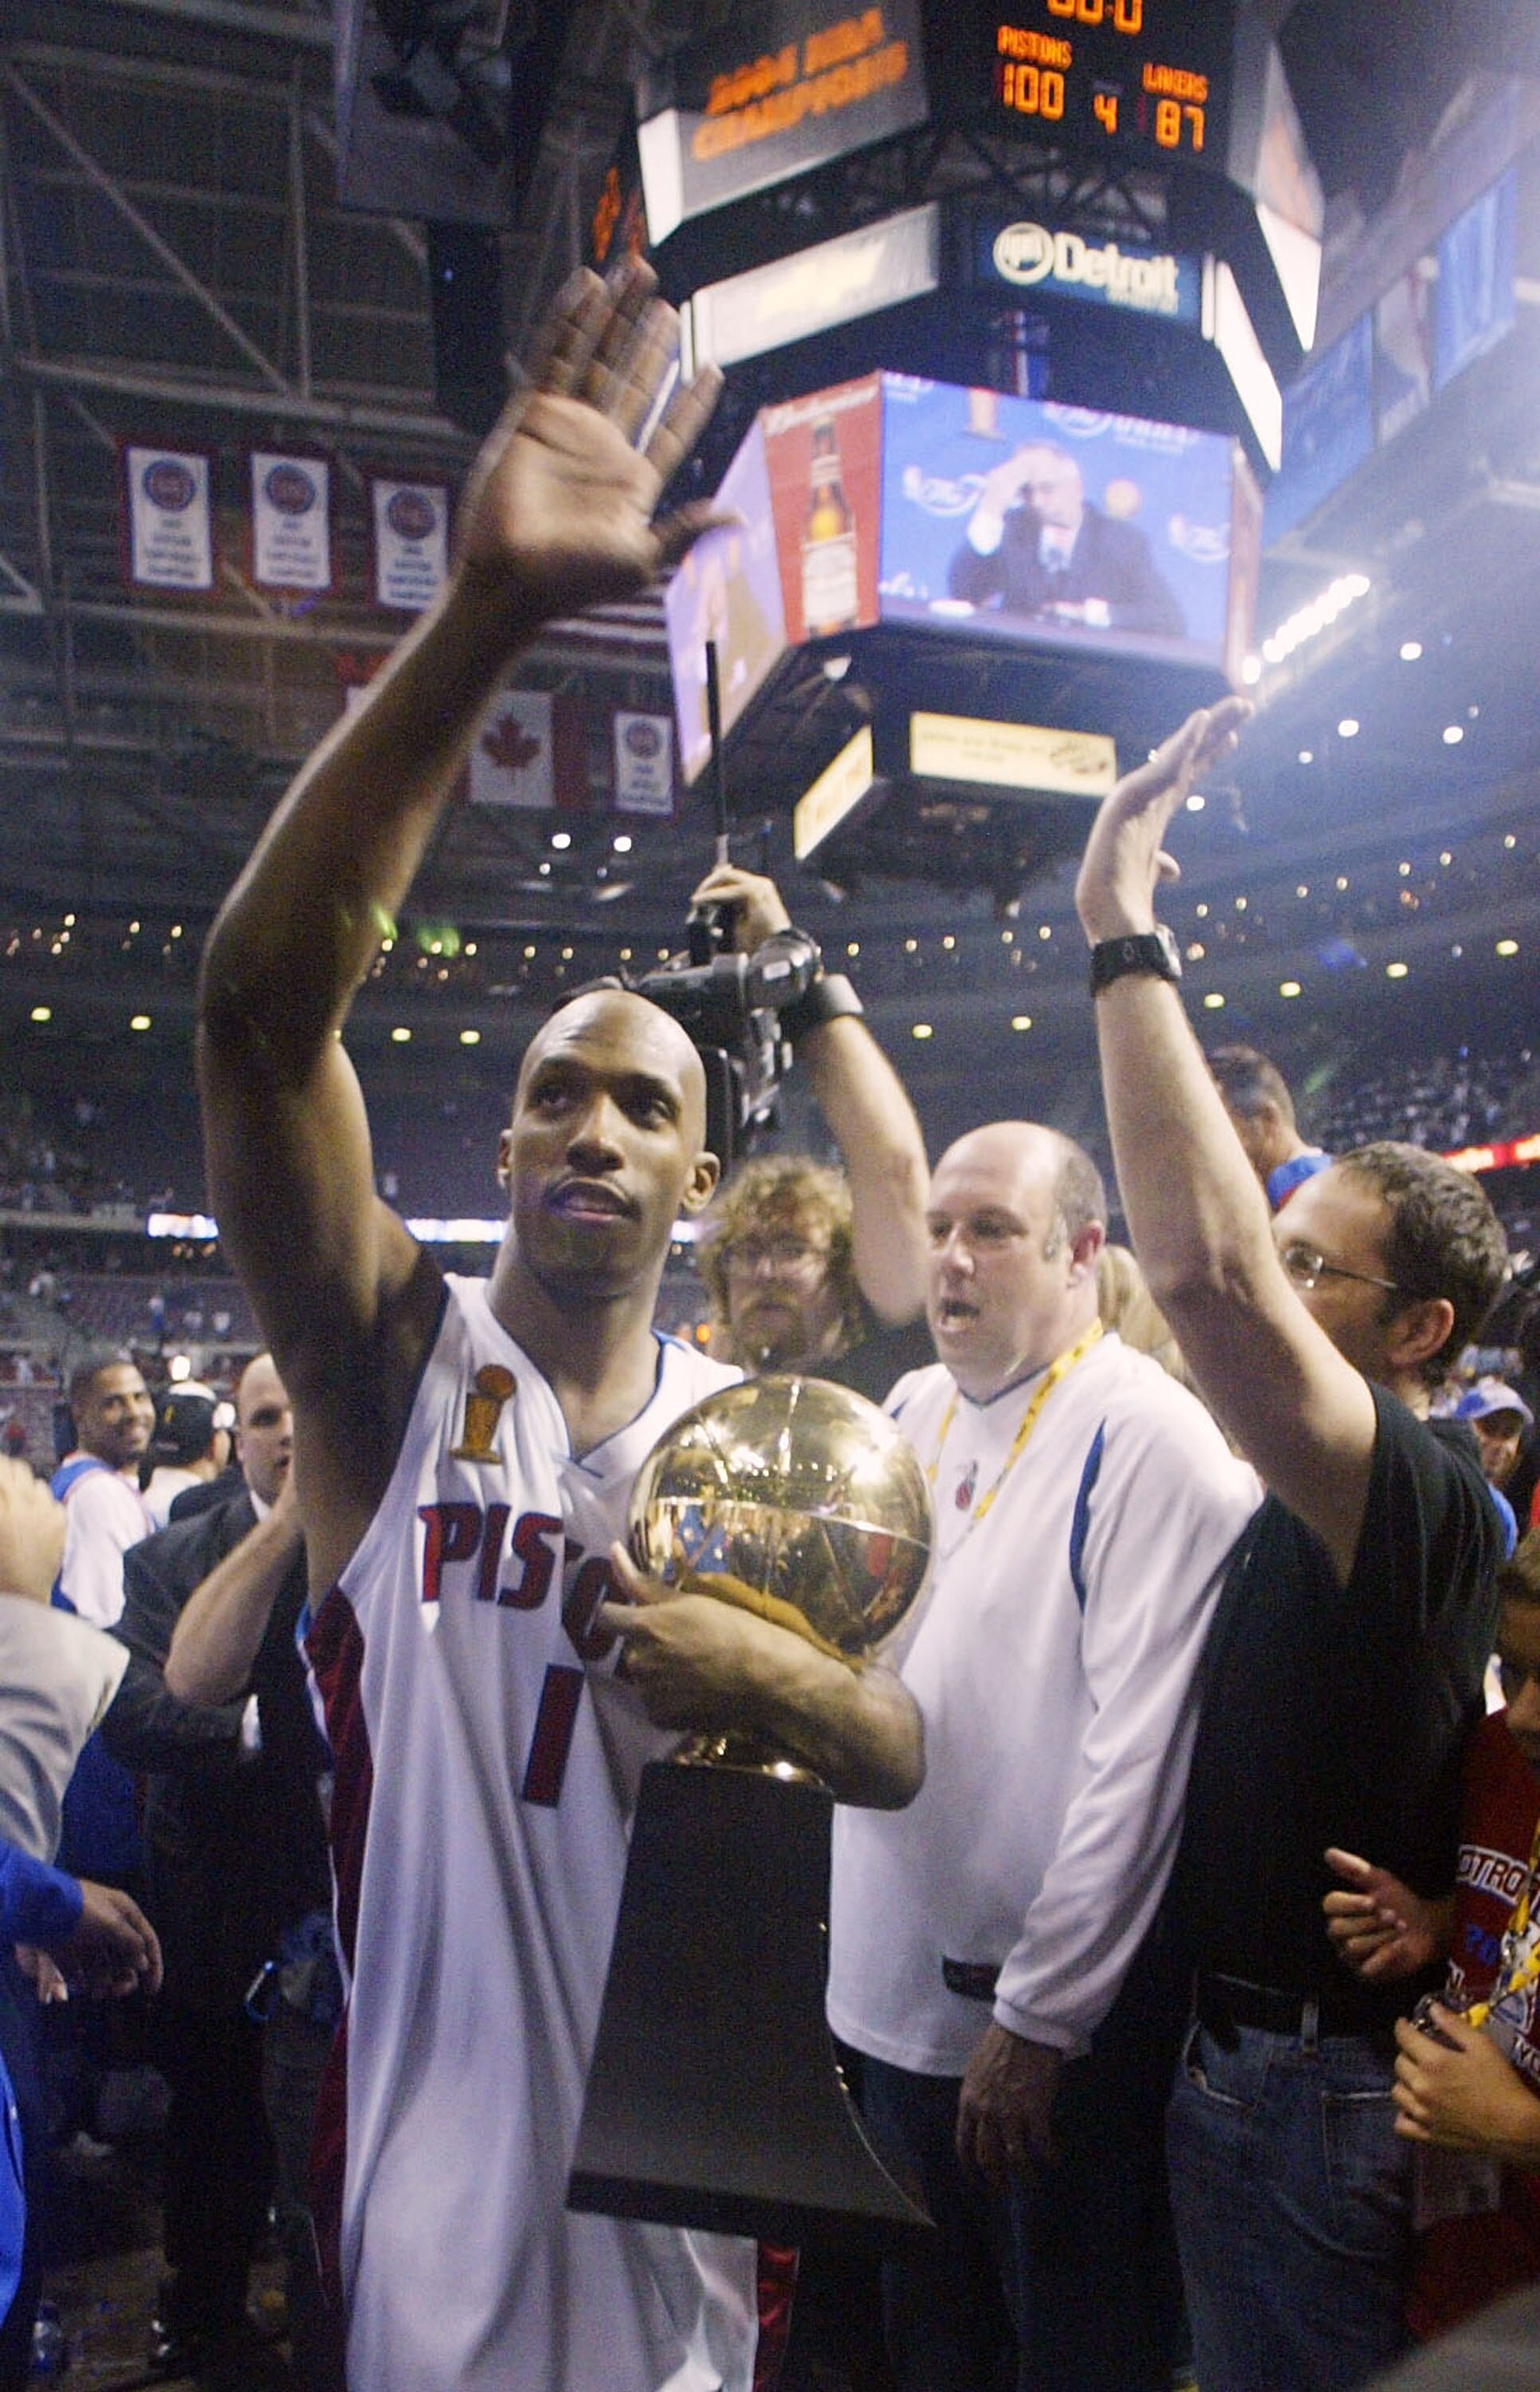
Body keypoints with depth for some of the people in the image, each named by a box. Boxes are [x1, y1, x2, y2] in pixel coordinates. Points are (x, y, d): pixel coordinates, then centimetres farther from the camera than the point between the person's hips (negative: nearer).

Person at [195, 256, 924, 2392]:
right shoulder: (396, 1358, -12)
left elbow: (903, 1764, 4)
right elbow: (263, 998, -28)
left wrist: (786, 1685, -20)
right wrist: (488, 613, -38)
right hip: (435, 2178, -3)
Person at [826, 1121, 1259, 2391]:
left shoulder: (1154, 1441, -17)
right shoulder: (913, 1410, 5)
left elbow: (1138, 1756, -21)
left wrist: (1036, 2015, -18)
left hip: (1061, 2021, -6)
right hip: (897, 1992, 7)